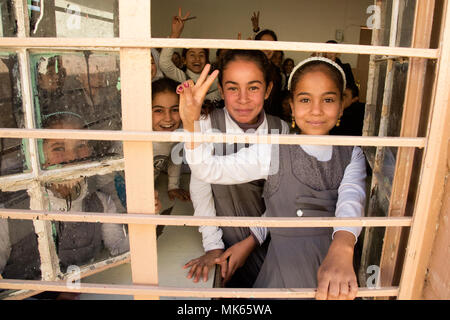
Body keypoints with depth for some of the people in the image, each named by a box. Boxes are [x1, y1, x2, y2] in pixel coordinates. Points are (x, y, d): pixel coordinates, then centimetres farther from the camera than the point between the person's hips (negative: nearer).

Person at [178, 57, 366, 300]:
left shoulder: (352, 155, -1)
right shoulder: (273, 151, -8)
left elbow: (351, 197, -21)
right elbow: (209, 169, -13)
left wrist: (341, 249, -41)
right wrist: (190, 123, -30)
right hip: (286, 265, -2)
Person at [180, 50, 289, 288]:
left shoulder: (281, 130, -9)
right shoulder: (207, 126, -17)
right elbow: (200, 189, -12)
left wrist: (252, 240, -12)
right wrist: (213, 247, -11)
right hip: (227, 235, -2)